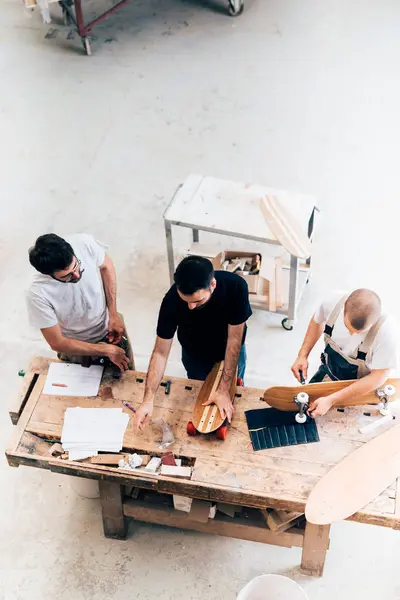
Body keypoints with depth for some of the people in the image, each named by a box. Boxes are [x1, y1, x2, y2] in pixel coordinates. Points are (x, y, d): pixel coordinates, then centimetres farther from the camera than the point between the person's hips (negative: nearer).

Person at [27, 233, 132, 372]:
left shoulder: (84, 242, -31)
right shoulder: (37, 294, -38)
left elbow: (105, 266, -7)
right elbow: (56, 343, -24)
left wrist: (113, 315, -13)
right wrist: (106, 350, -22)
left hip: (109, 332, 3)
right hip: (76, 349, -3)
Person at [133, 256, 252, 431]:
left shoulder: (236, 286, -40)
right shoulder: (172, 300, -37)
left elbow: (234, 339, -30)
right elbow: (160, 352, -28)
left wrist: (224, 390, -28)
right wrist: (148, 399, -38)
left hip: (230, 350, 0)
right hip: (195, 354, 1)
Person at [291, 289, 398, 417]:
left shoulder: (385, 332, -40)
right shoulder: (334, 301, -29)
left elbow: (378, 377, -29)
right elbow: (317, 322, -3)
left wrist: (331, 400, -32)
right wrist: (302, 355, -12)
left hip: (361, 389, -4)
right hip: (327, 372, 4)